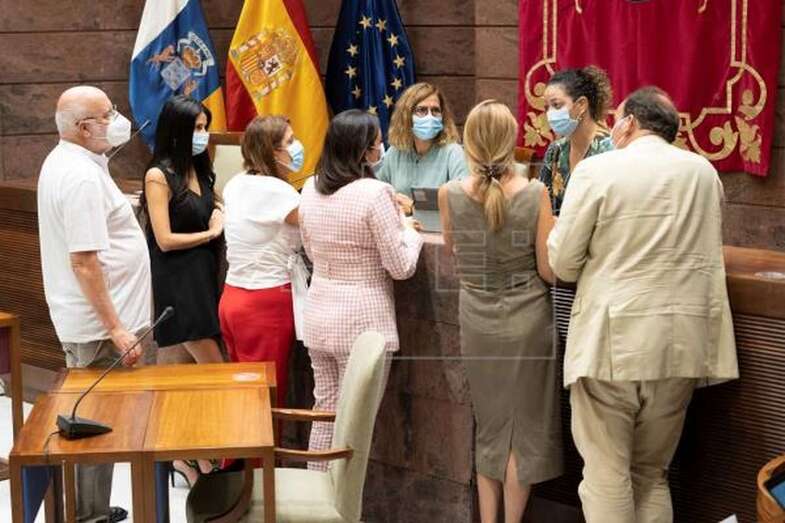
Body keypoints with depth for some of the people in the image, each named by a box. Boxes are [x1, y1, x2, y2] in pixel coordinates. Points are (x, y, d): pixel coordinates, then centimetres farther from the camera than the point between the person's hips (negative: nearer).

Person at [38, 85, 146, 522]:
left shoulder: (62, 162, 11)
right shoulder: (82, 178, -22)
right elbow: (84, 261, -26)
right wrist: (115, 329, -26)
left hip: (76, 322, 11)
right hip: (99, 326, -11)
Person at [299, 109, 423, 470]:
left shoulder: (310, 190, 4)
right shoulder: (375, 193, -17)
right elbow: (401, 267, -13)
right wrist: (408, 231, 4)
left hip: (319, 314, 7)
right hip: (362, 320, -7)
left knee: (325, 412, 17)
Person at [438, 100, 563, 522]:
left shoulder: (450, 194, -10)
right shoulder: (535, 194, -15)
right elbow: (548, 271, -10)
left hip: (476, 320, 2)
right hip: (526, 318, -2)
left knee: (489, 424, 18)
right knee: (525, 425, 12)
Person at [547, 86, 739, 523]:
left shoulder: (597, 169, -7)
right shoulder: (705, 172, 8)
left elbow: (562, 263, -5)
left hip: (612, 343, -5)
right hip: (681, 345, 5)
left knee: (607, 477, 3)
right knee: (653, 475, 17)